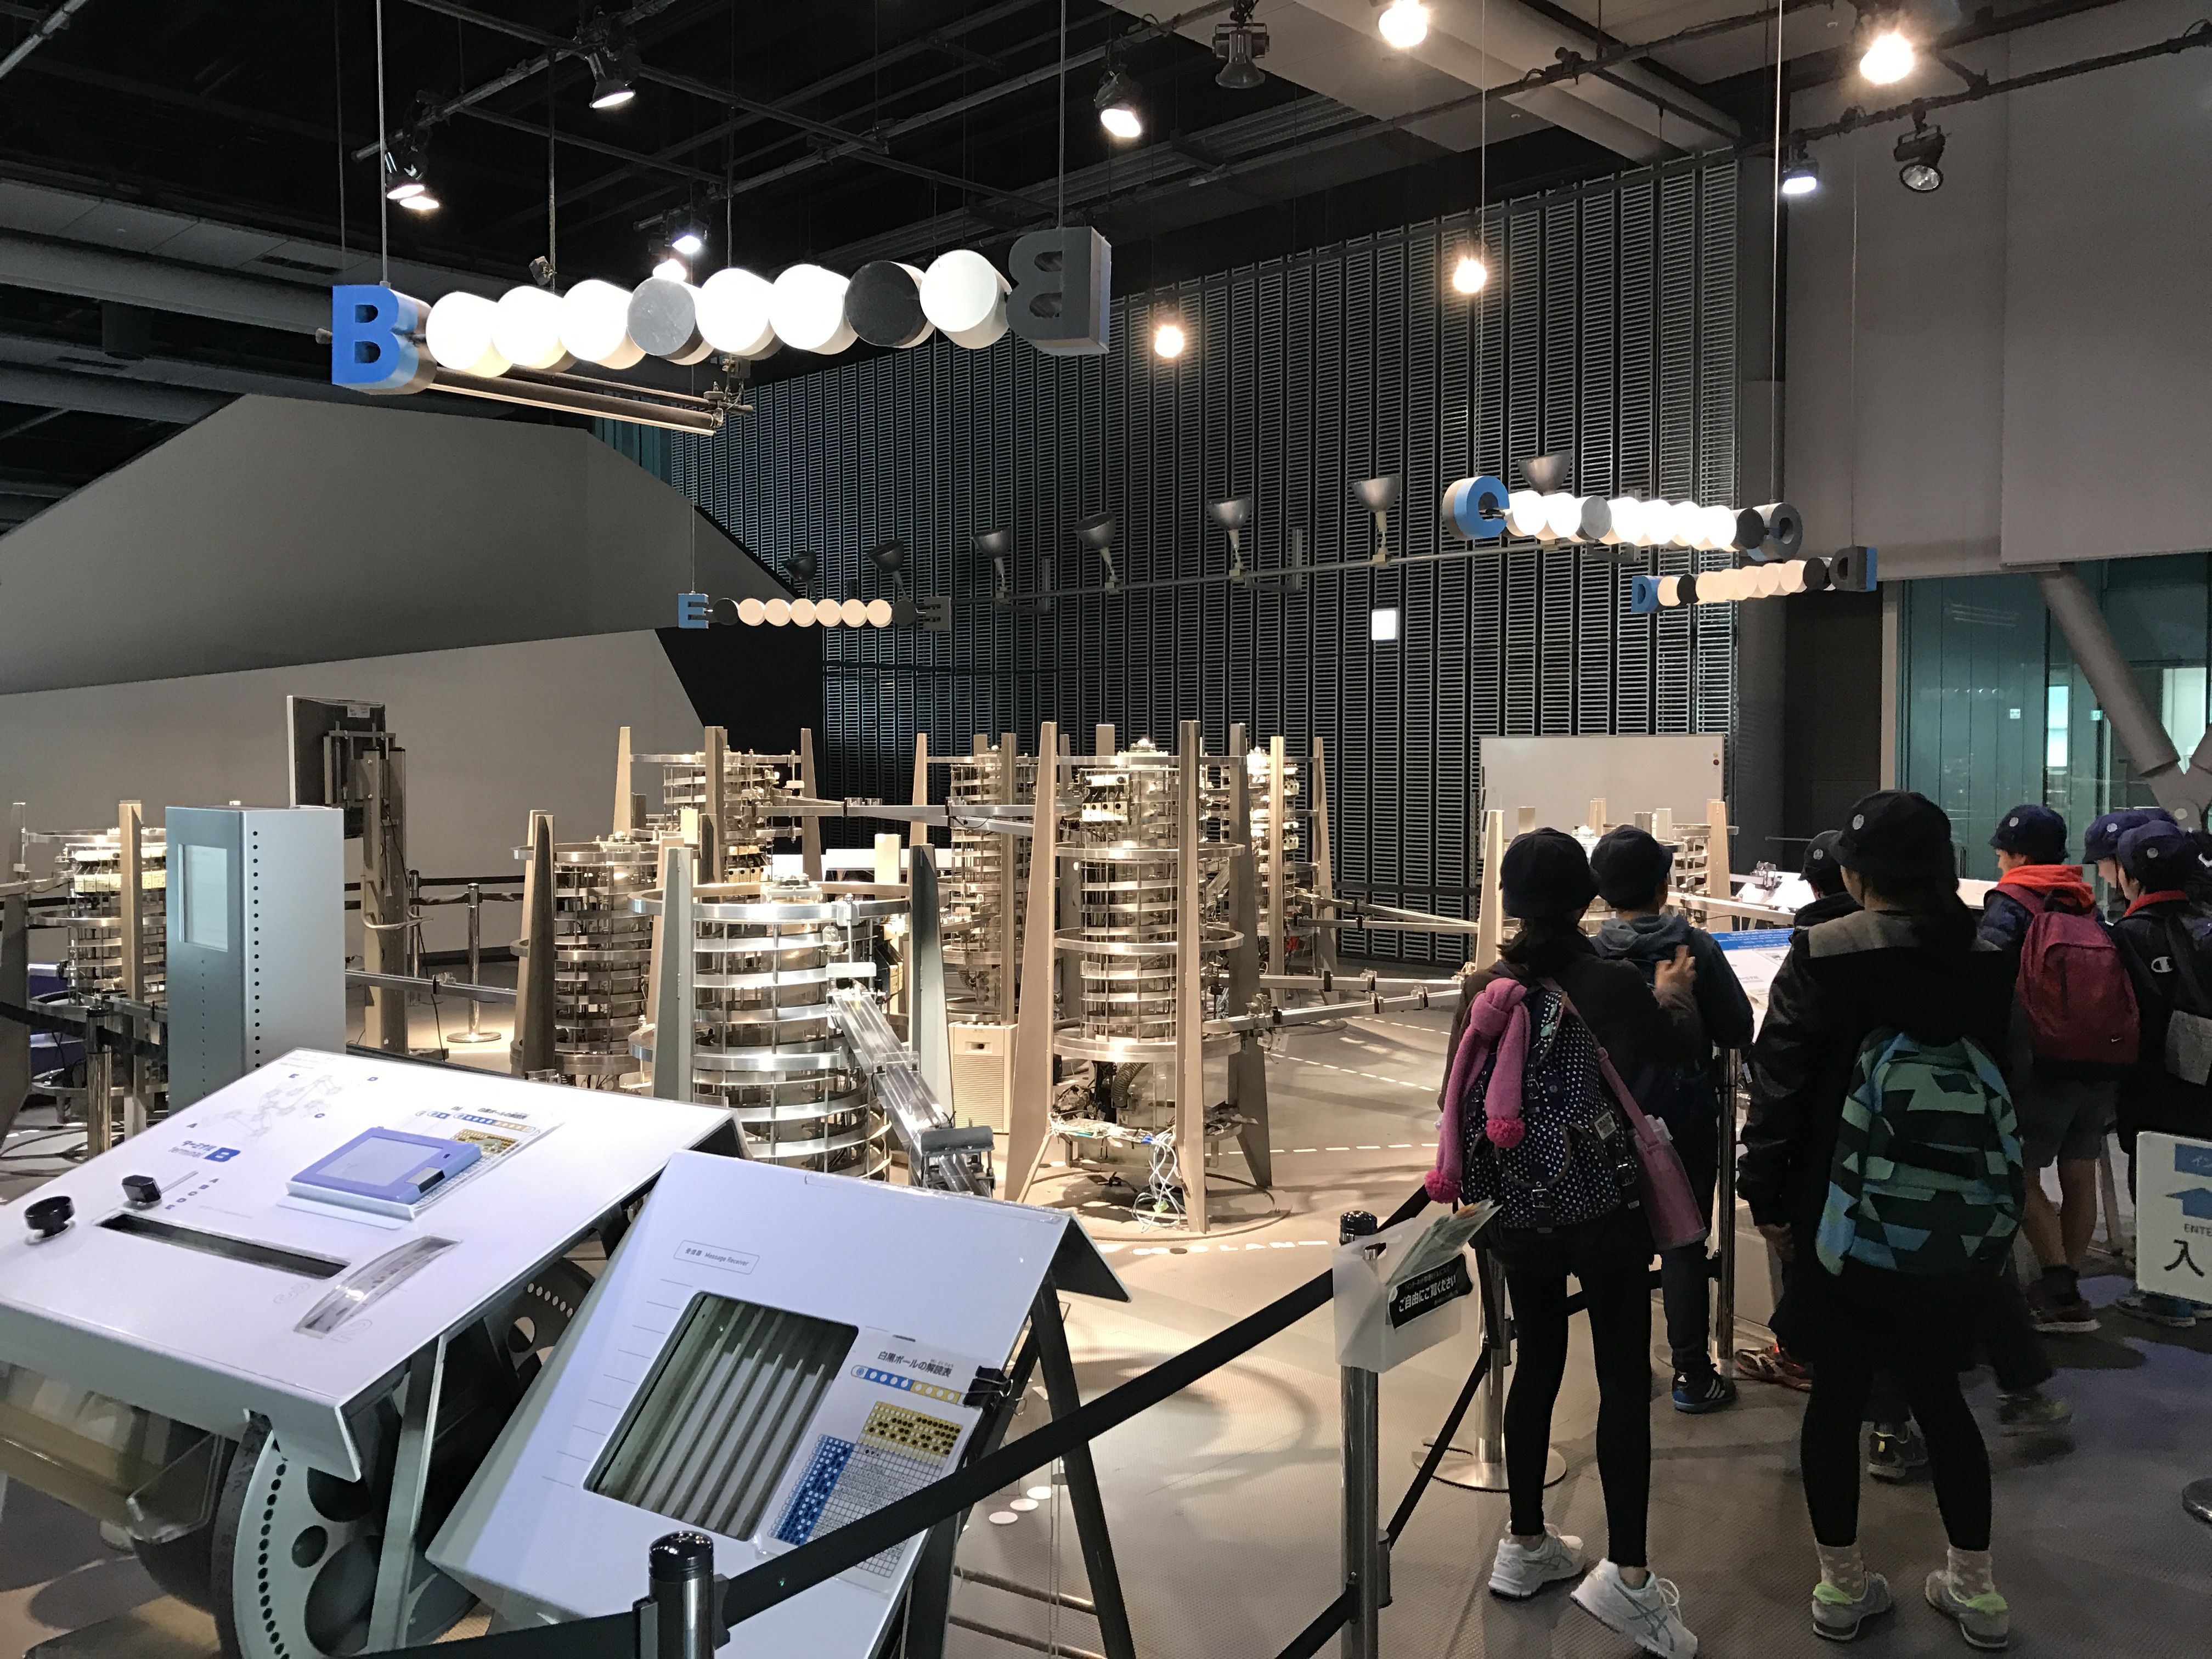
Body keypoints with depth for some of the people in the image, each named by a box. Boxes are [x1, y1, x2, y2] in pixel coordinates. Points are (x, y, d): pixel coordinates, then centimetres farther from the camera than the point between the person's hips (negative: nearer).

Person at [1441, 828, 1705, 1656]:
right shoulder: (1615, 984, -14)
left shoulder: (1483, 988, -6)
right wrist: (1675, 993, 22)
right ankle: (1625, 1571, -2)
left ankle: (1525, 1545, 27)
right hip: (1605, 1206, -4)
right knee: (1624, 1376, 4)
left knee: (1537, 1361, 17)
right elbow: (1686, 1049, 4)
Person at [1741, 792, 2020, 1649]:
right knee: (1939, 1394, 16)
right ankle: (1974, 1586, 26)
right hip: (1955, 1225, 4)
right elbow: (2003, 1074, 11)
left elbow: (1780, 1084, -12)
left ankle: (1842, 1584, 19)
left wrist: (1769, 1197, -4)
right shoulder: (1986, 961, 0)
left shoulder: (1820, 957, -13)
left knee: (1836, 1397, 8)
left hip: (1841, 1221, -3)